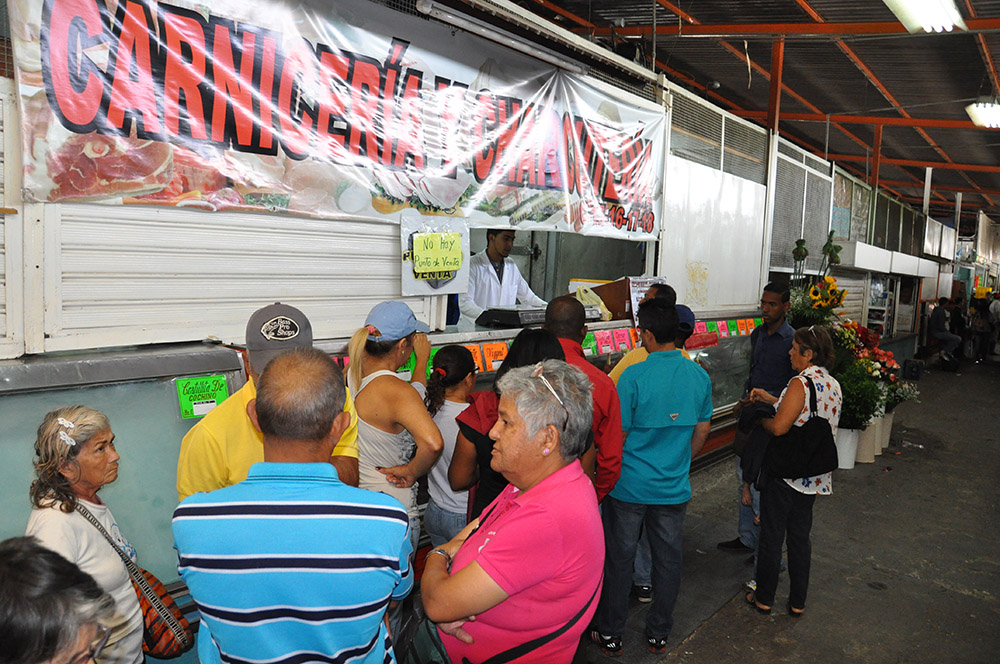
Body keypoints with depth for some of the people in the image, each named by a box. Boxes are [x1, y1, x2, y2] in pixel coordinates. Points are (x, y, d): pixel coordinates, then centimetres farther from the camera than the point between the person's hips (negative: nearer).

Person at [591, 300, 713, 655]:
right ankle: (659, 633, 31)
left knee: (619, 559, 11)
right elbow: (701, 433, 7)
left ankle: (611, 634, 25)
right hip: (674, 488, 4)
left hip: (629, 487, -4)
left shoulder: (633, 376, -19)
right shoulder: (699, 376, -3)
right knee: (668, 559, 16)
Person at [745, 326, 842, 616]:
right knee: (800, 537, 17)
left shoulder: (800, 383, -20)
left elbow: (779, 427, -26)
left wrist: (761, 418, -6)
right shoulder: (833, 385, 5)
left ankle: (764, 598, 19)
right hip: (814, 477, 7)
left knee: (771, 536, 7)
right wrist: (771, 399, 17)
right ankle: (797, 602, 25)